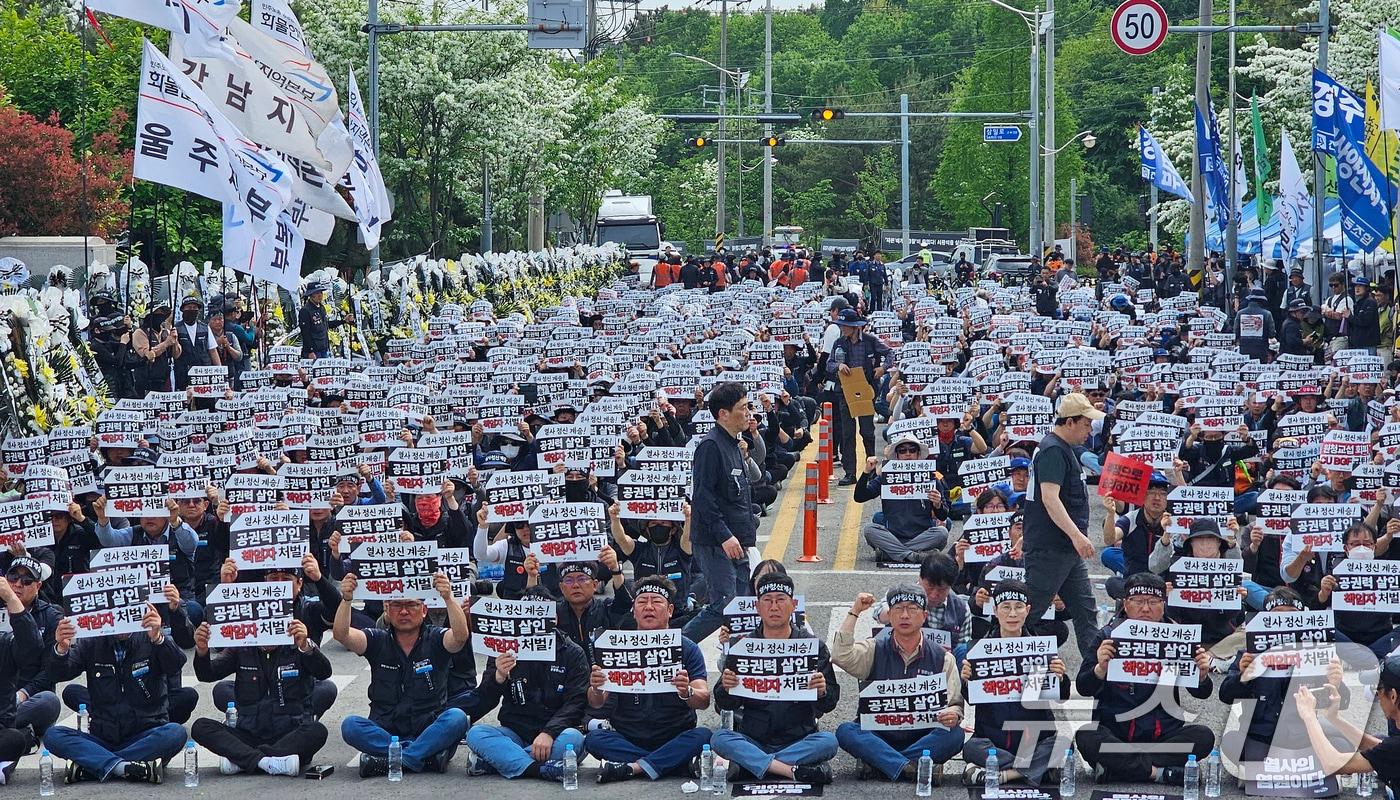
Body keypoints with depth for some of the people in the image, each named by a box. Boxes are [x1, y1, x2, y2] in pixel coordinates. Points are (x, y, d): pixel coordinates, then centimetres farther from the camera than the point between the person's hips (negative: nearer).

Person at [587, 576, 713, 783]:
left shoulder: (687, 649, 1)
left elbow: (704, 700, -11)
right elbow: (596, 704, -3)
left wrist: (687, 693, -35)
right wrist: (596, 690, -28)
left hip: (673, 739, -1)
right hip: (627, 739, 1)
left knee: (703, 736, -29)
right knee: (595, 739, -27)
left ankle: (633, 767, -27)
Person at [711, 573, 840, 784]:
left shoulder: (813, 646, 6)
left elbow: (829, 705, 3)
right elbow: (724, 706, 5)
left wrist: (822, 692, -20)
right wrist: (727, 689, -19)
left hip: (799, 740, 0)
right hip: (753, 740, 0)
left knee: (828, 741, -30)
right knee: (719, 739, -27)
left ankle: (748, 765, -28)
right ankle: (792, 770, -35)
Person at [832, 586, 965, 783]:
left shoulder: (941, 658, 7)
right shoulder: (875, 650, 7)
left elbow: (955, 702, 4)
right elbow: (841, 656, -11)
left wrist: (954, 713, -21)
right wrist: (854, 612, -6)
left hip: (922, 740, 0)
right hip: (878, 737, 0)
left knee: (954, 735, -30)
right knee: (846, 731, -30)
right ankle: (910, 768, -44)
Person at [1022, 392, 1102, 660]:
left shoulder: (1063, 449, 18)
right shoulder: (1053, 451, -15)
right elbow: (1050, 497, -26)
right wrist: (1076, 535, -34)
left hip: (1067, 550, 11)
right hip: (1049, 548, -11)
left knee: (1084, 610, 8)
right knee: (1031, 610, -6)